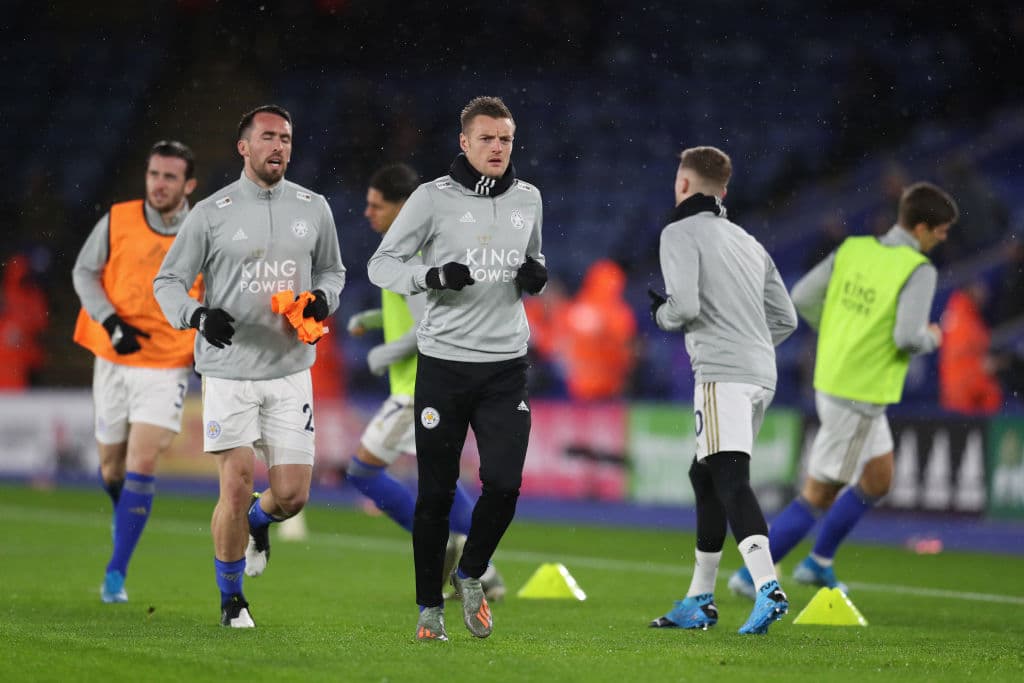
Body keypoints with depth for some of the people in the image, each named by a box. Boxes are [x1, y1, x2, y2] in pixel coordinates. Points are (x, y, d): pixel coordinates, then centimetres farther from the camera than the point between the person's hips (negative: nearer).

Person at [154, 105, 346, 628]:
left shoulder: (313, 208, 7)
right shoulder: (212, 213, -3)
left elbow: (332, 269, 21)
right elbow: (167, 281, 2)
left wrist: (324, 299, -1)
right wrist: (197, 315, -17)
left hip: (290, 369, 3)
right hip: (228, 372, -3)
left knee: (292, 495, -2)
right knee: (236, 489, -7)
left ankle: (258, 522, 35)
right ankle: (231, 599, 12)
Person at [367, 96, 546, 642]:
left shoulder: (527, 199, 9)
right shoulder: (433, 198, -4)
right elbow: (381, 264, -1)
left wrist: (537, 275, 0)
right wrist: (433, 276, -19)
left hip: (506, 364, 3)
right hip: (444, 361, -3)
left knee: (504, 484, -9)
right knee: (436, 493, 2)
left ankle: (471, 575, 17)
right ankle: (430, 607, 16)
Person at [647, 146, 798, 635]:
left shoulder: (681, 233, 0)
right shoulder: (747, 242, 24)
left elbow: (685, 305, -14)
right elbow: (786, 319, 21)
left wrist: (661, 315, 7)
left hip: (722, 374, -8)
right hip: (761, 373, 8)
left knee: (730, 480, -18)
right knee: (704, 476, 19)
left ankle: (768, 589, -35)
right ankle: (699, 602, 25)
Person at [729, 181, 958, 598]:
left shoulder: (854, 250, 3)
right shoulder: (919, 271, -17)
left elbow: (802, 298, 3)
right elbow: (908, 337, -26)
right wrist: (931, 339, -4)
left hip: (832, 380, 8)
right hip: (860, 396, -8)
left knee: (878, 480, 23)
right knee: (819, 494, 2)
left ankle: (819, 563, 29)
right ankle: (752, 574, 5)